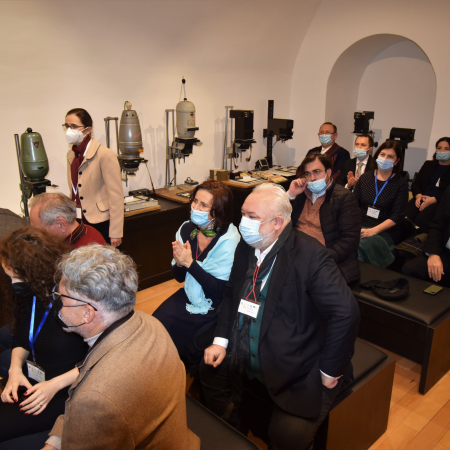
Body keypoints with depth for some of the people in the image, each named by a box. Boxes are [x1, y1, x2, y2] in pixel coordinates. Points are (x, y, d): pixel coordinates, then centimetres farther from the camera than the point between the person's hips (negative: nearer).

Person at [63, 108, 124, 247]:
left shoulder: (105, 155, -13)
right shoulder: (71, 155, 10)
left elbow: (116, 196, -15)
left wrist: (115, 233, -16)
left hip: (102, 224, -6)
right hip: (80, 222, 7)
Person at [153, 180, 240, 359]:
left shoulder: (229, 241, -20)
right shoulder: (187, 229, -3)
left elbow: (221, 291, -21)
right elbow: (179, 277, 6)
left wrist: (189, 262, -25)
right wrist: (179, 263, -17)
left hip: (213, 309, -5)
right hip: (189, 297, 6)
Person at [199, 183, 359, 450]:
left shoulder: (310, 255, -24)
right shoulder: (246, 247, 0)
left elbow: (346, 313, -26)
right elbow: (232, 295, 11)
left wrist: (330, 371, -19)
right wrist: (221, 340, 2)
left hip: (296, 369, -7)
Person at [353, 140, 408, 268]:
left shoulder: (401, 184, 3)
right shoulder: (365, 177, 12)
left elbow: (396, 217, -5)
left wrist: (374, 230, -20)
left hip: (385, 232, -2)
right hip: (360, 227, 3)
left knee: (363, 242, -34)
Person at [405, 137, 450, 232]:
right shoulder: (428, 165, 24)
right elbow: (415, 183, 17)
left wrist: (433, 199, -18)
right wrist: (418, 195, -5)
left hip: (439, 202, -4)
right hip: (422, 198, 4)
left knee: (421, 219, -35)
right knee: (405, 216, -29)